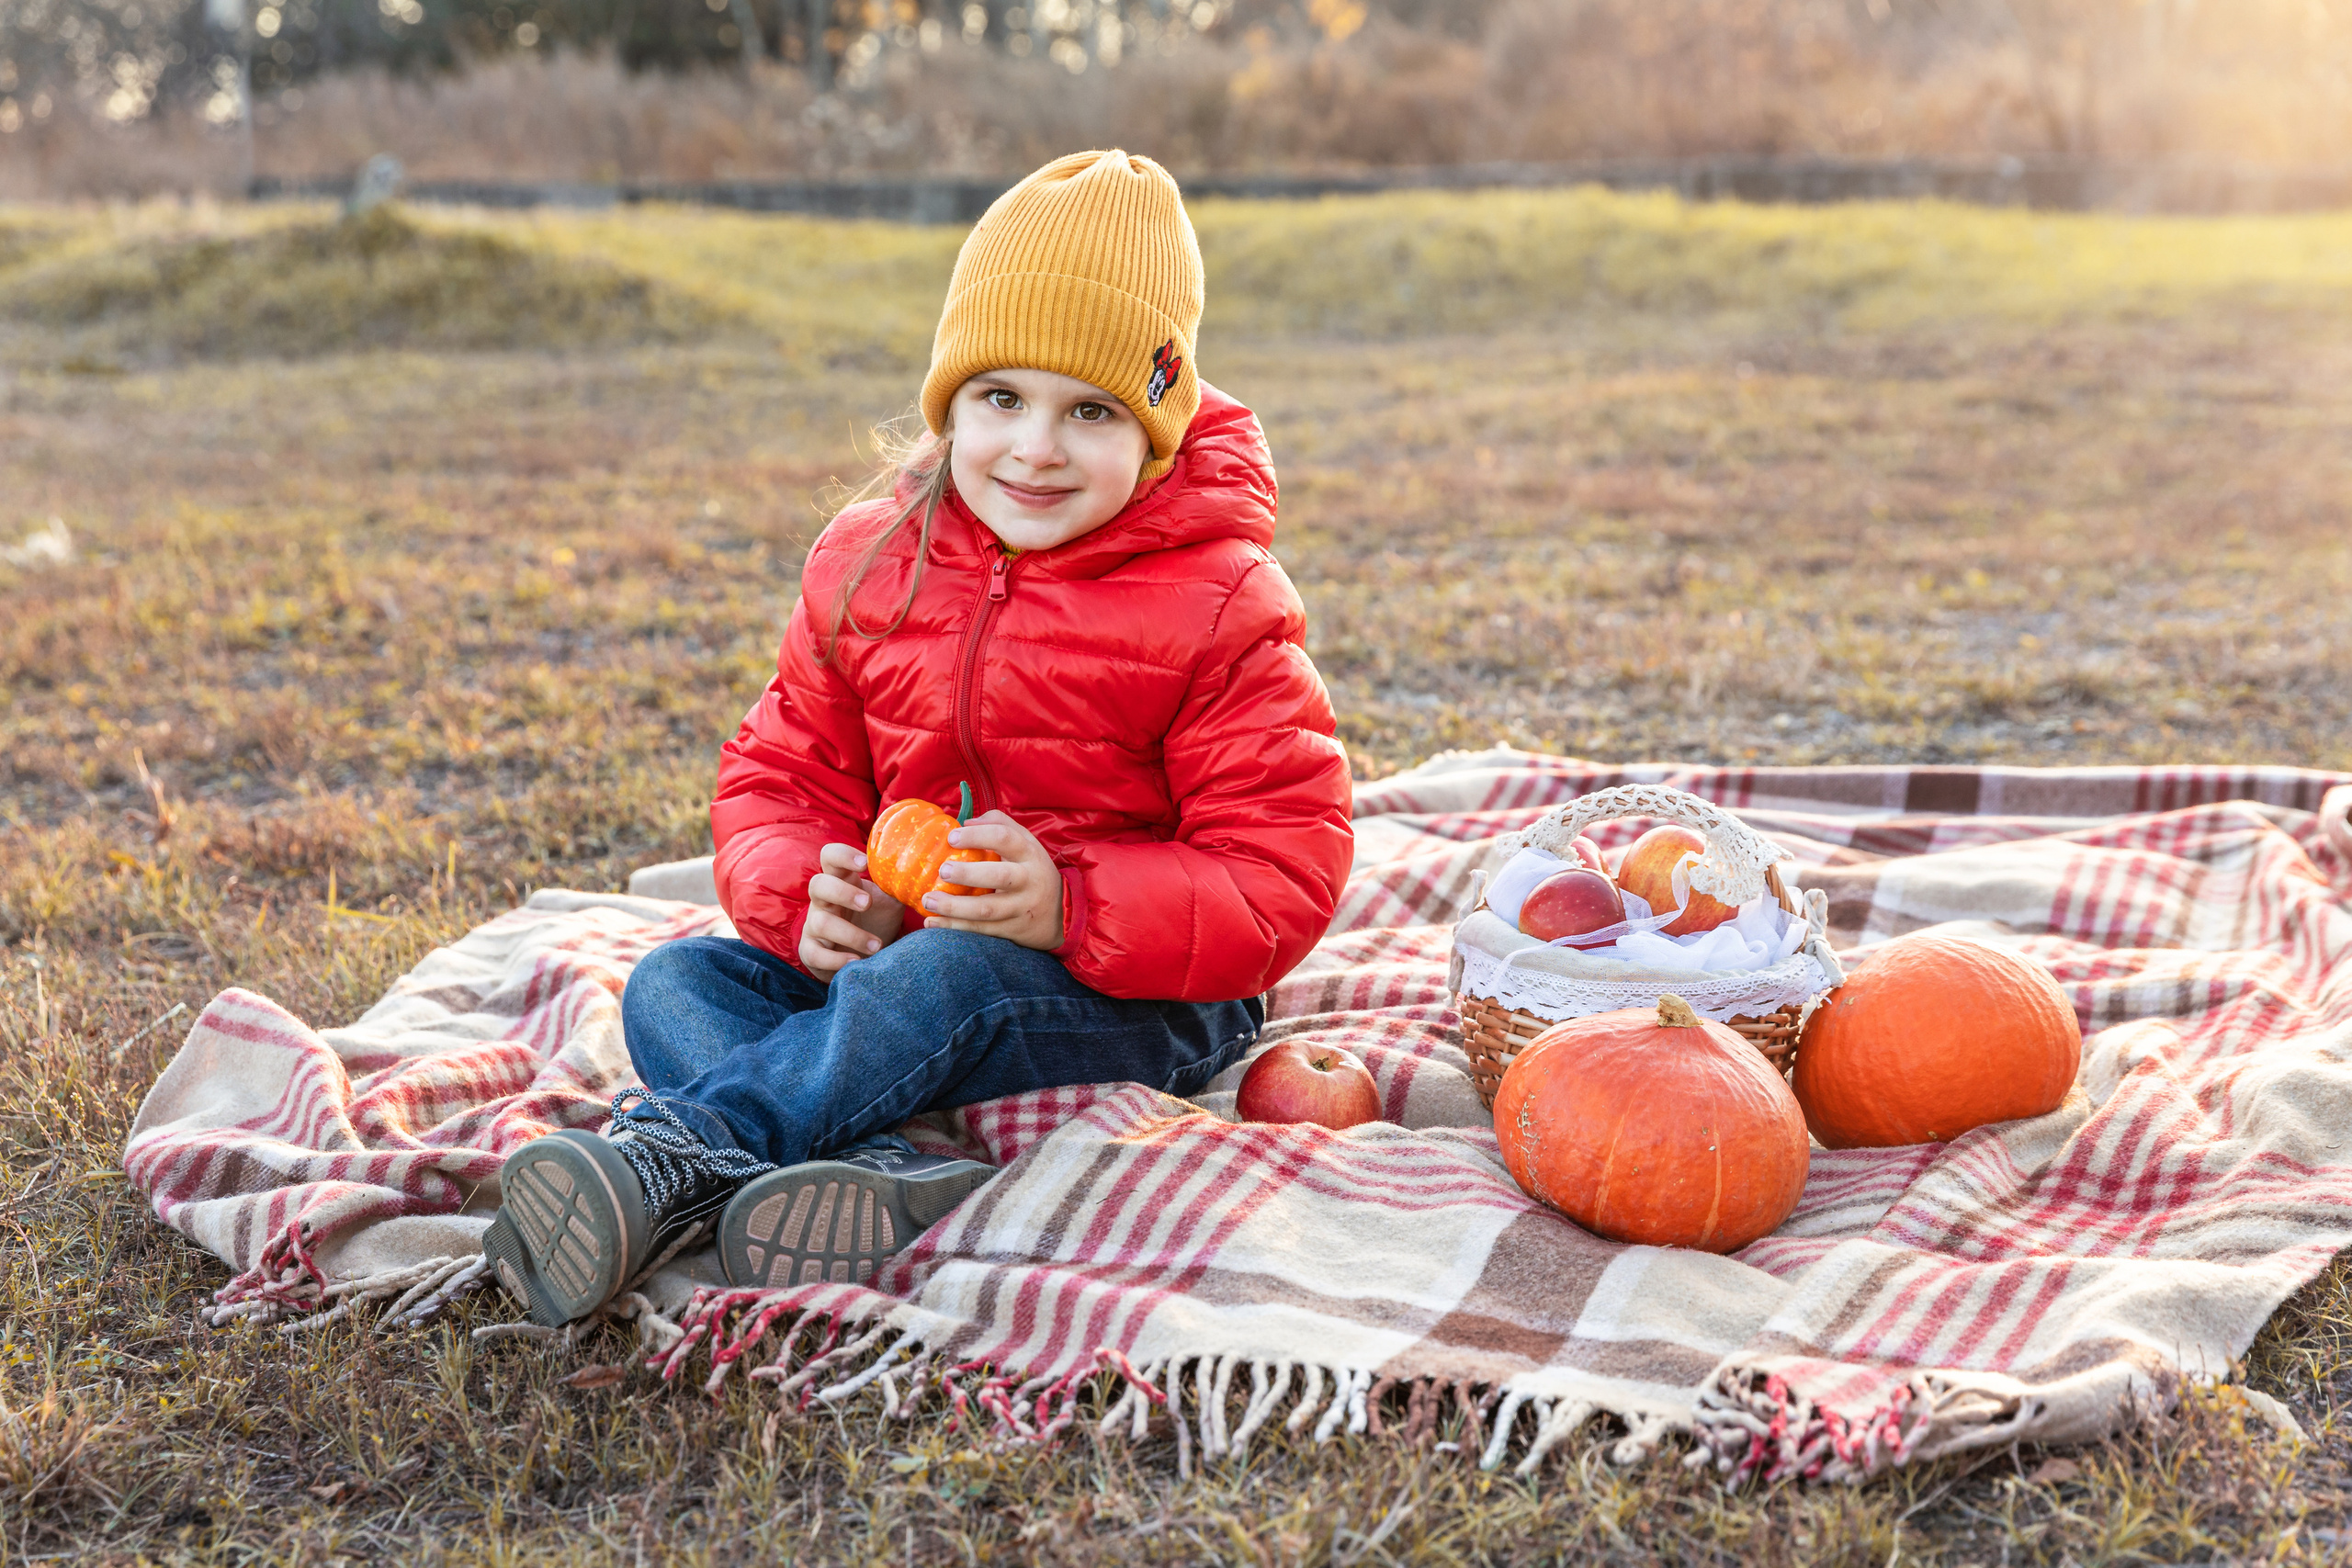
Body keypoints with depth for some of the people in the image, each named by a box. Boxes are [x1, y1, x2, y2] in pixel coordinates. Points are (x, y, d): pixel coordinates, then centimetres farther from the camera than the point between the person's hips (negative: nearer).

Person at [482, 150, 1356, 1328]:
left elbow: (1281, 879, -14)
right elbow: (782, 775, 10)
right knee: (673, 986, -18)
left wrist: (1072, 908, -29)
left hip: (1136, 1000, -5)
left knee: (935, 980, -36)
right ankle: (892, 1184, -43)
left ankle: (670, 1151, -38)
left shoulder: (1220, 609, -10)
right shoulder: (869, 564, 4)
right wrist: (804, 895, -15)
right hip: (895, 946, 5)